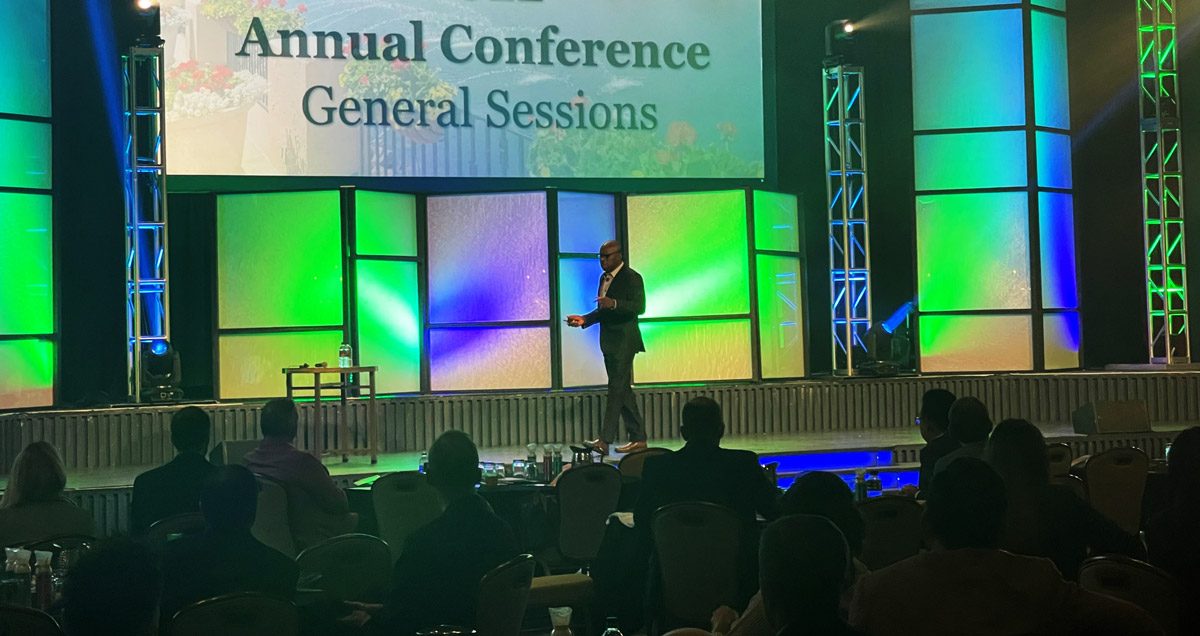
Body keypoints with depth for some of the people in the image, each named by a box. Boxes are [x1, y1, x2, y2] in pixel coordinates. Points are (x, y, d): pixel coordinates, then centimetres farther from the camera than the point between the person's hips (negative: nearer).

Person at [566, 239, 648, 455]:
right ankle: (638, 439, 16)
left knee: (616, 388, -12)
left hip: (624, 342, -9)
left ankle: (605, 441, -16)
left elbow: (639, 307, -19)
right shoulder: (604, 278, 17)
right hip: (609, 342, 9)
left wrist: (614, 304, -32)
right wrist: (584, 319, 8)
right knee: (623, 390, 11)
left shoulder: (631, 278, -10)